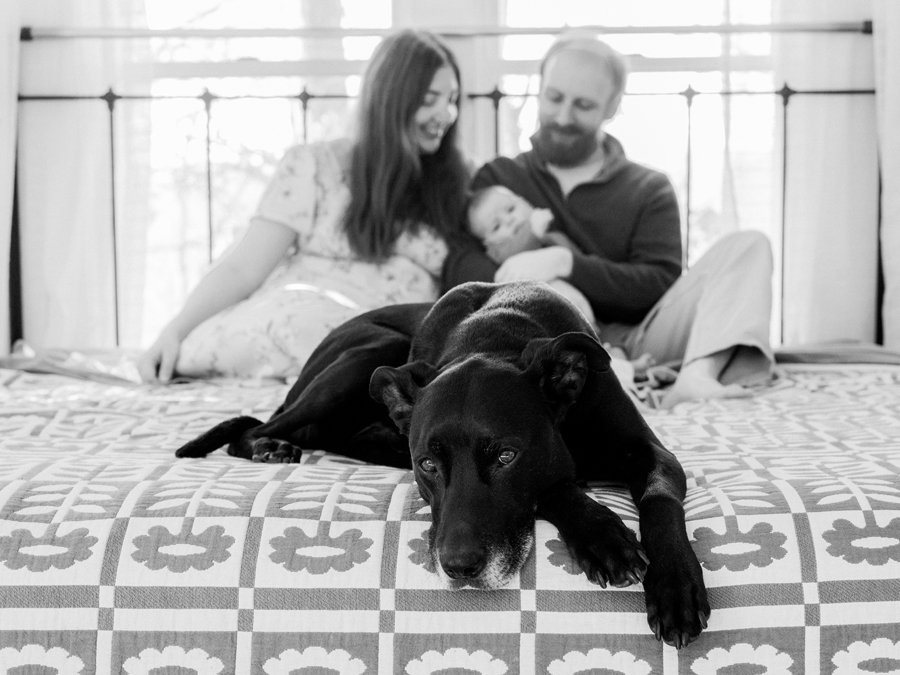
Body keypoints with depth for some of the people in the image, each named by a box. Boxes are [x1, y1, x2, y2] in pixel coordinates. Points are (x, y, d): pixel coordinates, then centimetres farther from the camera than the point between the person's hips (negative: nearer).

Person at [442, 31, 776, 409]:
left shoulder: (649, 191, 17)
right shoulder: (496, 179, 18)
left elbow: (661, 284, 0)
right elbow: (459, 265, 0)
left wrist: (566, 263, -16)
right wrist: (509, 281, -24)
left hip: (636, 341, 1)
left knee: (747, 246, -13)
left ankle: (696, 376, -40)